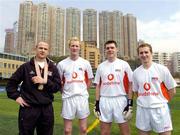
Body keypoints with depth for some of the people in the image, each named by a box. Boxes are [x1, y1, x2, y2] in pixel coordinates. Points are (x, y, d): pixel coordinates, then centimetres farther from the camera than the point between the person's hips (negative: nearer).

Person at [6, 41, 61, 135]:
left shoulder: (53, 68, 5)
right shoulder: (26, 66, 1)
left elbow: (57, 86, 0)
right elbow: (11, 83, 7)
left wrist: (45, 81, -13)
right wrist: (16, 96, -2)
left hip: (47, 108, 2)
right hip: (28, 108, -2)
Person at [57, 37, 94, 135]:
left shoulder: (85, 63, 3)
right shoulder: (62, 64, 0)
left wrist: (83, 92, 5)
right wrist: (64, 93, 1)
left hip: (82, 97, 1)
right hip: (68, 98, 0)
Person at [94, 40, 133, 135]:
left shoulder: (124, 64, -1)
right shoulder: (101, 66, 8)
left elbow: (130, 84, -1)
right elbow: (98, 85, 10)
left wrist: (130, 102, -7)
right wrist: (97, 103, 6)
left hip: (120, 100, -2)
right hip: (104, 101, 3)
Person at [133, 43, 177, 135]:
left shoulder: (162, 69, -7)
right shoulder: (136, 72, 1)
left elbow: (172, 90, 0)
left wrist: (162, 101, 4)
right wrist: (145, 100, 5)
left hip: (159, 108, -2)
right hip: (142, 109, 3)